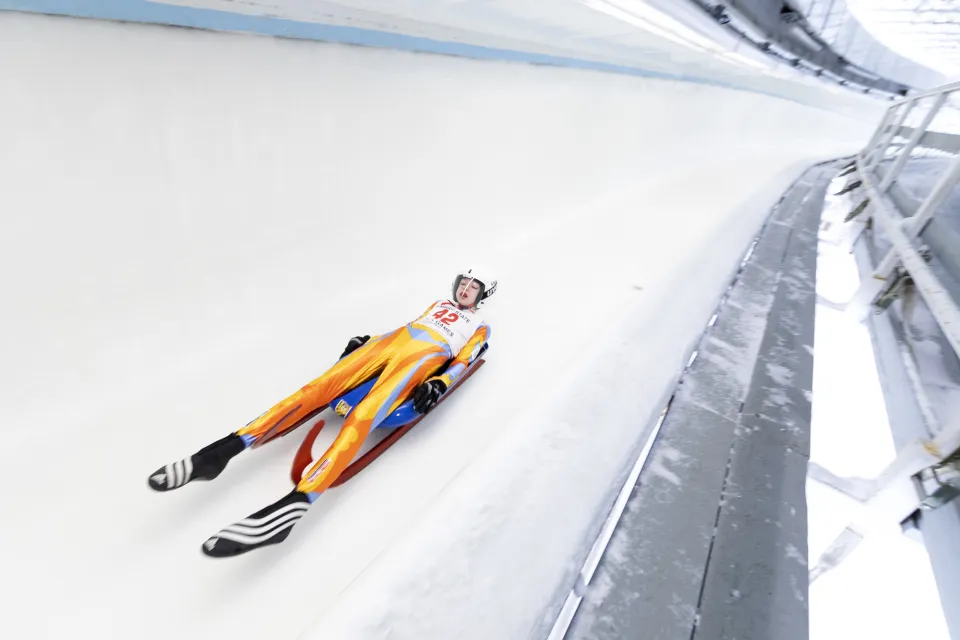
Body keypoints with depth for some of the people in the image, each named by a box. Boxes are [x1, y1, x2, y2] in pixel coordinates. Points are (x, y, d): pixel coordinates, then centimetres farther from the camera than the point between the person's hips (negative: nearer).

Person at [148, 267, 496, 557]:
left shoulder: (479, 326, 21)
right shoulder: (439, 305, 35)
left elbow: (463, 360, 5)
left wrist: (440, 384, -14)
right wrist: (367, 338, 14)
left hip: (425, 356, -5)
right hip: (392, 341, 5)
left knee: (364, 414, -31)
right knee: (322, 386, -17)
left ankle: (296, 501, -45)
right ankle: (226, 447, -22)